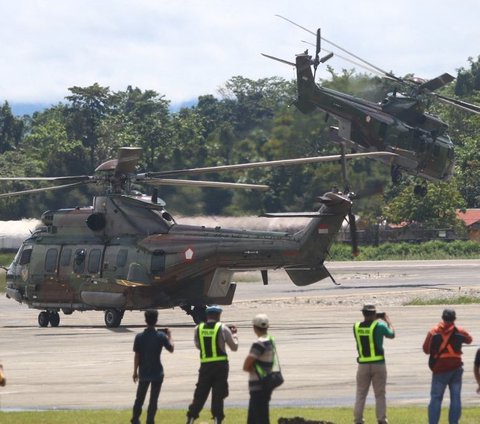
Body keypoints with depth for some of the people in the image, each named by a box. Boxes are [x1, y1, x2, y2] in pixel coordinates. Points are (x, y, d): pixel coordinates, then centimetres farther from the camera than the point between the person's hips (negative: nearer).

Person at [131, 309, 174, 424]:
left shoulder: (139, 337, -7)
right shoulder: (161, 336, -10)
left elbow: (137, 356, -3)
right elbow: (171, 349, 2)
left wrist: (135, 372, 6)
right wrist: (169, 336, 16)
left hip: (144, 372, 1)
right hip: (157, 372, -1)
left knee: (140, 398, 15)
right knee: (153, 399, 5)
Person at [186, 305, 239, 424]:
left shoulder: (198, 329, 2)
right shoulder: (223, 328, -5)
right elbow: (234, 347, 2)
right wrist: (234, 334, 19)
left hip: (205, 365, 2)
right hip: (220, 365, -2)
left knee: (200, 393, 10)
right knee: (218, 394, 2)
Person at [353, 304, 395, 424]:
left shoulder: (356, 327, 0)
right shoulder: (379, 325, -9)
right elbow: (391, 334, 9)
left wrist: (376, 320, 24)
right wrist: (387, 320, 23)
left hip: (363, 365, 2)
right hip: (378, 364, -2)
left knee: (360, 395, 8)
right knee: (380, 395, 4)